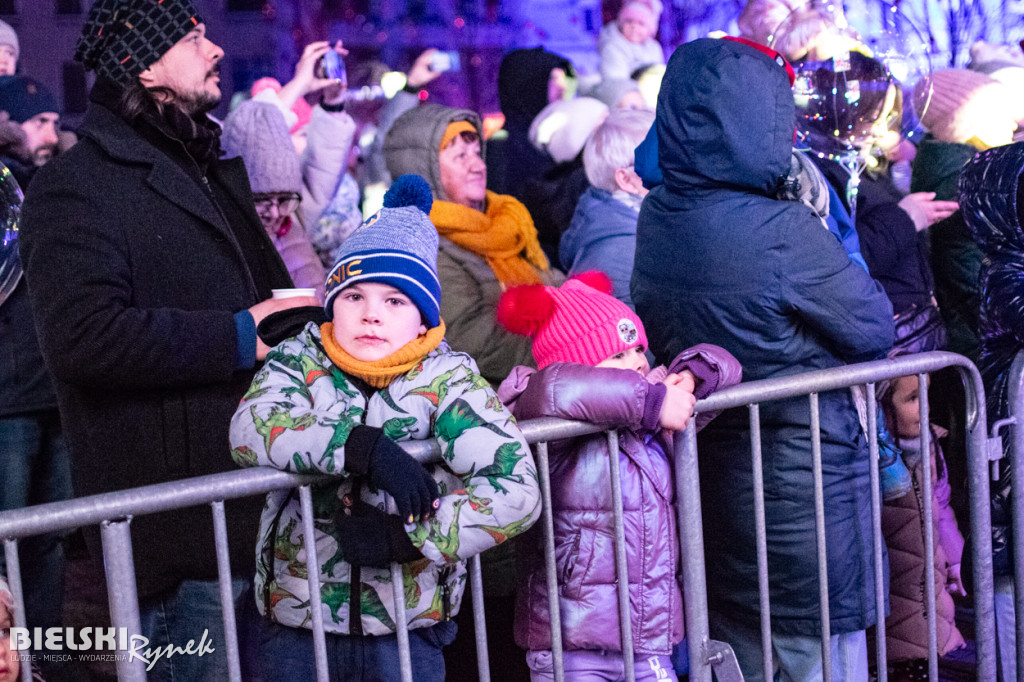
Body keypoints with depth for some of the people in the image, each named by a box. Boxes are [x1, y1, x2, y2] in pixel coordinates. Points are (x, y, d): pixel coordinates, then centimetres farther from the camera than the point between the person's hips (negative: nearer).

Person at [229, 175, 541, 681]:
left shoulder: (446, 379, -5)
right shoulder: (300, 361, 0)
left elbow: (517, 490, -17)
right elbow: (249, 428, -22)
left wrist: (409, 536, -21)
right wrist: (362, 447, -31)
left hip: (409, 628, 0)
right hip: (295, 625, 1)